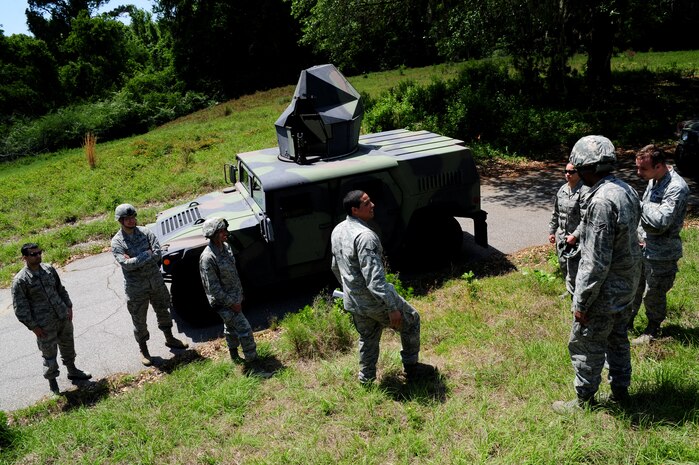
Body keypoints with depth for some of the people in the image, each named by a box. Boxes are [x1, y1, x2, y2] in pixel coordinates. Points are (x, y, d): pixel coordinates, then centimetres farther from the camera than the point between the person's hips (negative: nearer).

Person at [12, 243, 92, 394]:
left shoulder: (49, 269, 1)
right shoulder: (20, 281, -15)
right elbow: (20, 308, -12)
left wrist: (68, 307, 9)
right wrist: (33, 326, -12)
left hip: (63, 318, 5)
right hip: (44, 325, -5)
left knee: (68, 347, 20)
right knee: (49, 354, 7)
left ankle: (72, 371, 41)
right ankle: (52, 380, 28)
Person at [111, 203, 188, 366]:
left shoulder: (145, 232, -4)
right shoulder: (117, 242, -12)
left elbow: (158, 253, -15)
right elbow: (126, 264, -24)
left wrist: (135, 259, -21)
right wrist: (147, 255, -21)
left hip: (156, 280, 3)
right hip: (135, 287, -3)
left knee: (163, 311, 20)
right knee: (139, 320, 10)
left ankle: (169, 339, 41)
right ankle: (143, 350, 29)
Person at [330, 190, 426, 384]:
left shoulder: (337, 231, 1)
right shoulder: (365, 236, -28)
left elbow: (335, 267, 15)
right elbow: (374, 279, -30)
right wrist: (392, 307, -25)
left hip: (353, 303, 8)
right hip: (375, 301, -7)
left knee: (368, 339, 26)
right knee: (411, 320, 17)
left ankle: (366, 380, 35)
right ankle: (411, 367, 28)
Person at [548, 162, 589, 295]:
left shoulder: (584, 191, -17)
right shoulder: (562, 189, 7)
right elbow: (555, 213, 15)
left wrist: (575, 235, -21)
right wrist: (552, 231, 16)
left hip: (576, 239, -8)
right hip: (561, 236, 8)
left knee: (573, 269, -4)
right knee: (563, 264, 19)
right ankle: (570, 290, 38)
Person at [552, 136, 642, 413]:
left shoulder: (601, 201, -28)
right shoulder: (627, 190, 2)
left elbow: (597, 261, -27)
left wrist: (581, 302, -19)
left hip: (606, 291, -9)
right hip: (627, 286, 9)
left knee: (585, 345, 8)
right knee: (617, 339, 24)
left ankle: (584, 400, 25)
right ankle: (620, 391, 40)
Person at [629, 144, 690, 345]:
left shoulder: (676, 187, -23)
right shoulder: (653, 180, 4)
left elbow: (661, 221, -30)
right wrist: (639, 235, 5)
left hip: (661, 254, -7)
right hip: (642, 247, 8)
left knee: (653, 295, 9)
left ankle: (652, 330, 30)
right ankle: (627, 321, 36)